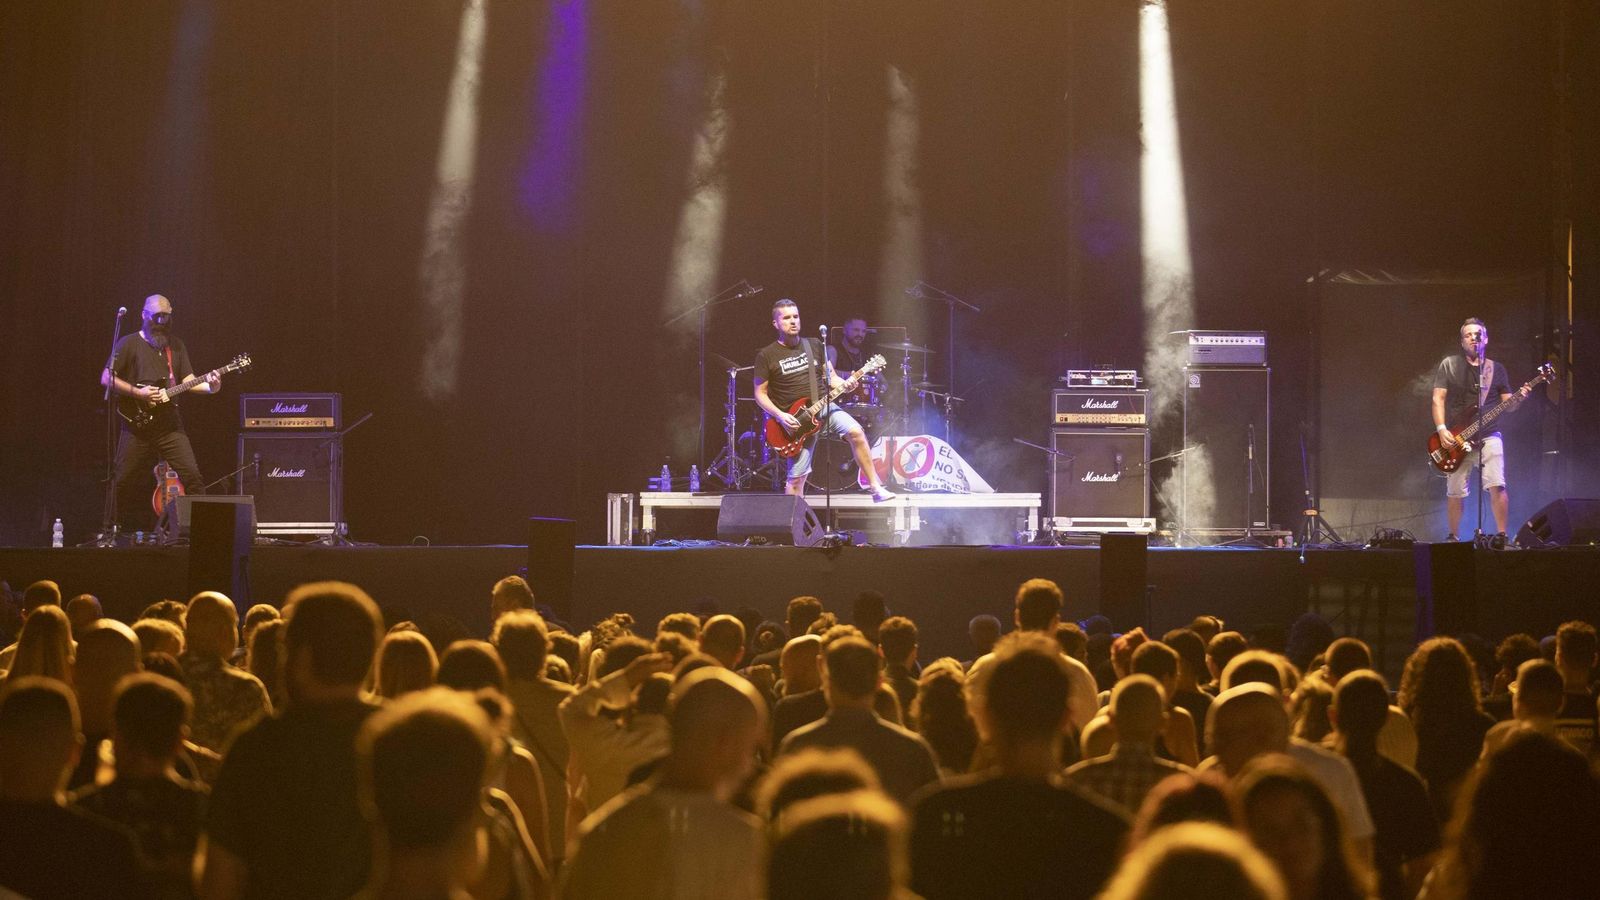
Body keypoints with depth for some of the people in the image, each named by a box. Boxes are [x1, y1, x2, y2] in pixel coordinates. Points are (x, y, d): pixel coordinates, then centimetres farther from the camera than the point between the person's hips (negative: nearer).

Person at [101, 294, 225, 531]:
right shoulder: (129, 344, 0)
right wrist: (137, 392, -14)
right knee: (125, 482, 1)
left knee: (192, 475, -8)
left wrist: (209, 386, -11)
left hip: (169, 424, 3)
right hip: (137, 424, -3)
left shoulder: (175, 345, 13)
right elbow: (106, 378, -4)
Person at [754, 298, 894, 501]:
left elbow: (831, 377, 12)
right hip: (794, 420, -2)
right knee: (796, 477, -5)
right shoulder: (766, 356, -2)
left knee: (856, 432, -24)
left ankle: (876, 488, -19)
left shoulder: (814, 346, 8)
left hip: (823, 407, 2)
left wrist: (843, 384, -11)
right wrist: (780, 416, -14)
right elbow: (761, 394, 1)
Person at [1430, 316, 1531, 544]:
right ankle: (1453, 537, 17)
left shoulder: (1496, 369, 12)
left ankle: (1501, 535, -14)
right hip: (1457, 438, 0)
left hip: (1488, 436, 0)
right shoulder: (1449, 365, 6)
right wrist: (1441, 429, -11)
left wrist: (1518, 399, -12)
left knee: (1497, 485, -17)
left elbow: (1507, 404, 12)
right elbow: (1438, 399, 1)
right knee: (1454, 491, 1)